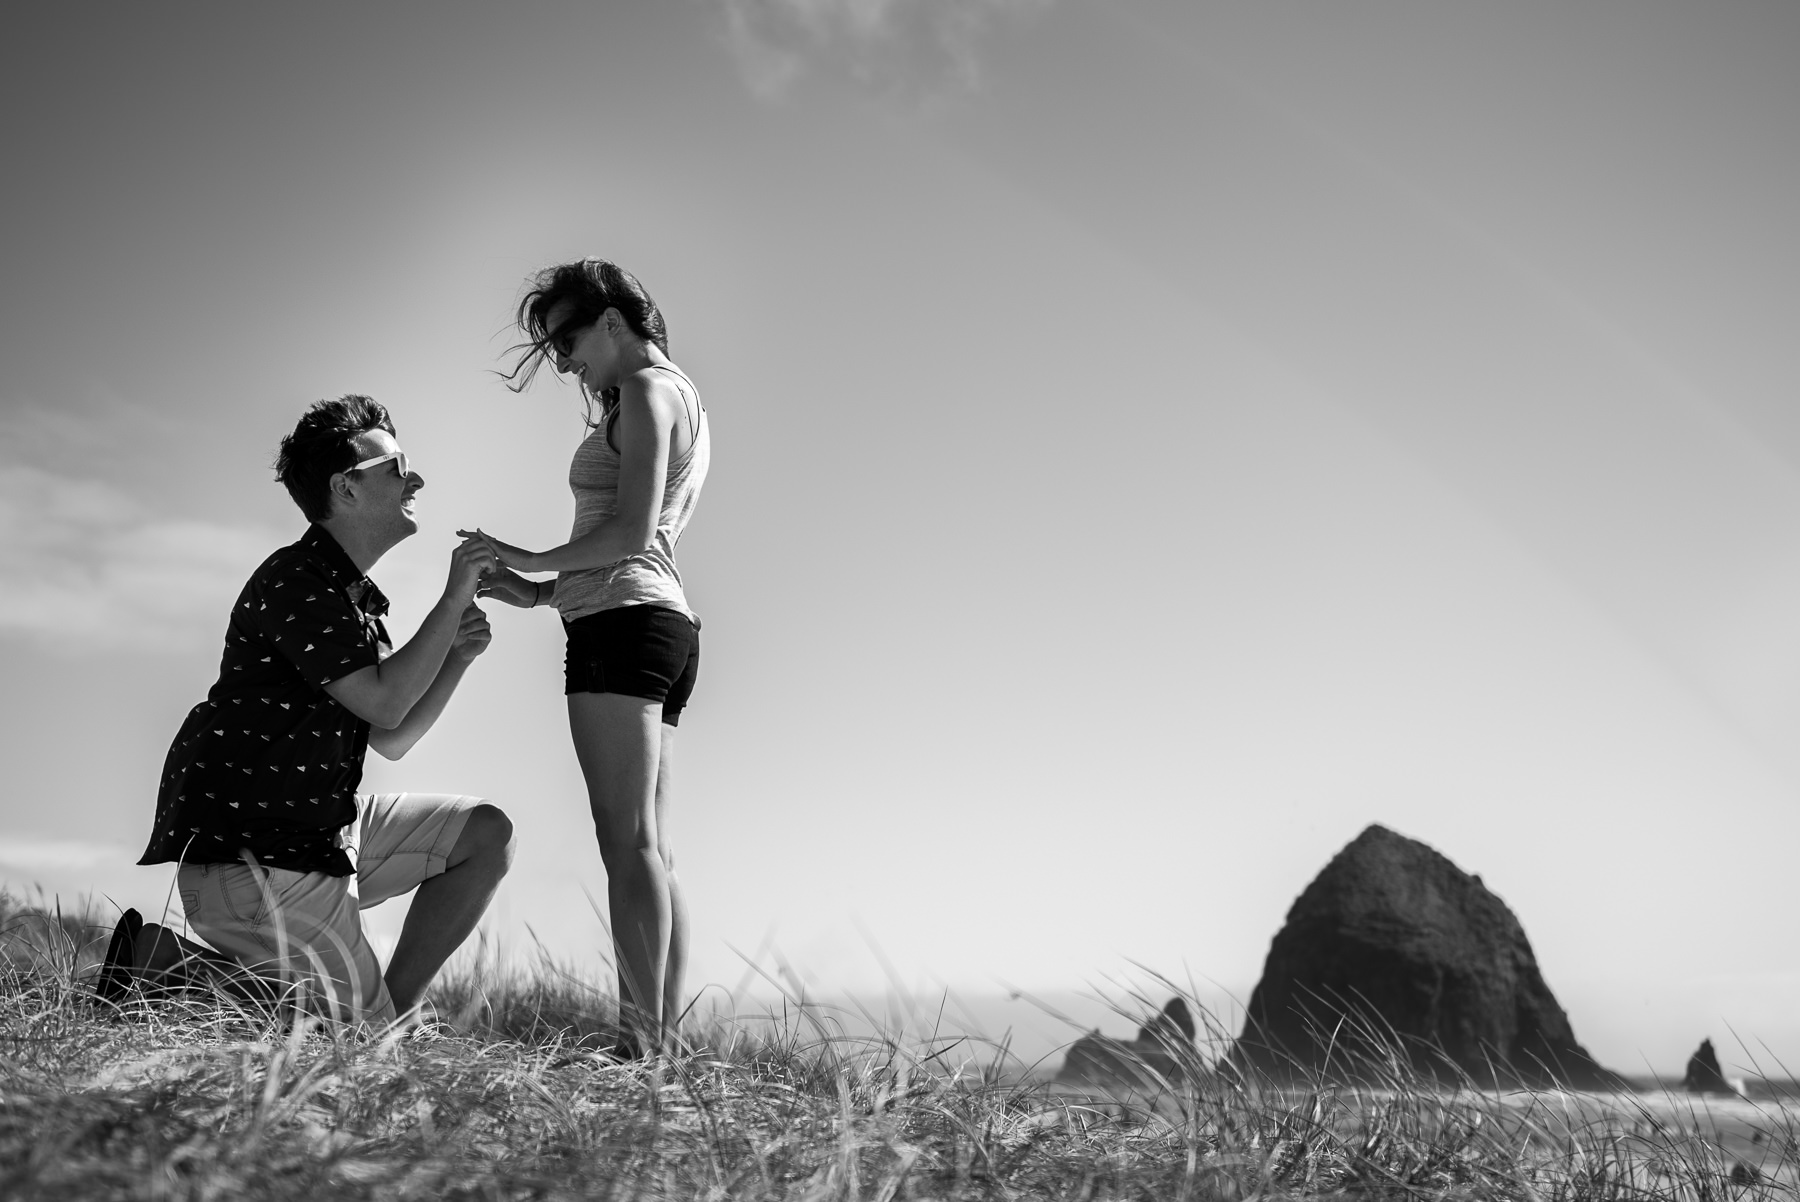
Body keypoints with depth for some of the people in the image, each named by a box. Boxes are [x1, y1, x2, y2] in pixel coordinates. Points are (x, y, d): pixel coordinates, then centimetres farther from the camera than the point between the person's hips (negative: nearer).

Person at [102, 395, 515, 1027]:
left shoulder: (354, 596, 18)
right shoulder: (295, 580, -14)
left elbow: (392, 739, 17)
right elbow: (383, 702, -22)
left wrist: (457, 656, 3)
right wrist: (454, 599, -13)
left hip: (318, 826, 10)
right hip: (243, 846, -10)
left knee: (487, 833, 5)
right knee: (358, 1030, -9)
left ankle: (391, 1008, 7)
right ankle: (159, 958, -2)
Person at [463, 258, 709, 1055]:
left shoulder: (646, 389, -2)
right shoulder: (679, 400, 26)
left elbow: (631, 532, -15)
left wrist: (535, 560, -5)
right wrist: (540, 593, 14)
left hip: (622, 623, -10)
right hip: (668, 622, 10)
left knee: (630, 844, -14)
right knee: (650, 849, 5)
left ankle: (640, 1048, -17)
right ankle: (663, 1042, 3)